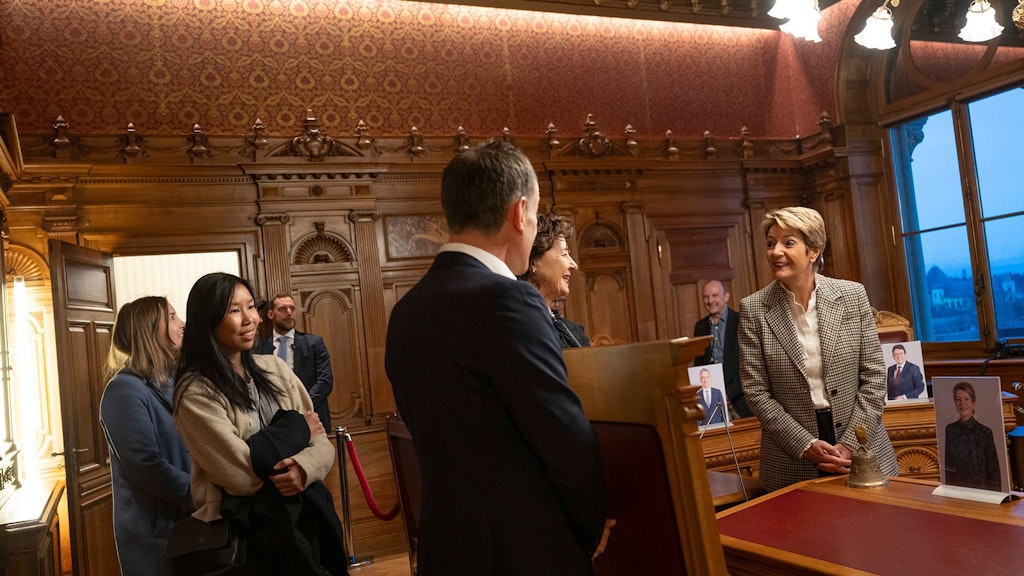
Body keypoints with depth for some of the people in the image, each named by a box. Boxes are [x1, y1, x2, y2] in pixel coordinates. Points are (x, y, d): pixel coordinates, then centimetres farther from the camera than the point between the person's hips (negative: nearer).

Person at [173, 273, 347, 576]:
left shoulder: (275, 368, 5)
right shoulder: (195, 392, -11)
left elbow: (321, 441, 4)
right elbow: (242, 473, -19)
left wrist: (305, 467, -18)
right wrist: (297, 428, -7)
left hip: (307, 509, 5)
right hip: (245, 525, -4)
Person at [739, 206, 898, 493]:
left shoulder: (853, 295, -3)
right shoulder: (753, 309, -6)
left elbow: (874, 376, -1)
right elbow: (756, 391, -6)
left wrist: (850, 443, -8)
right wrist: (805, 444, -12)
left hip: (862, 450, 1)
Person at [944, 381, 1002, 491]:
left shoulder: (985, 432, -4)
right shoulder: (949, 430, 2)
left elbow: (993, 469, -4)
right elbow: (946, 465, 6)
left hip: (980, 487, -2)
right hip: (955, 488, 2)